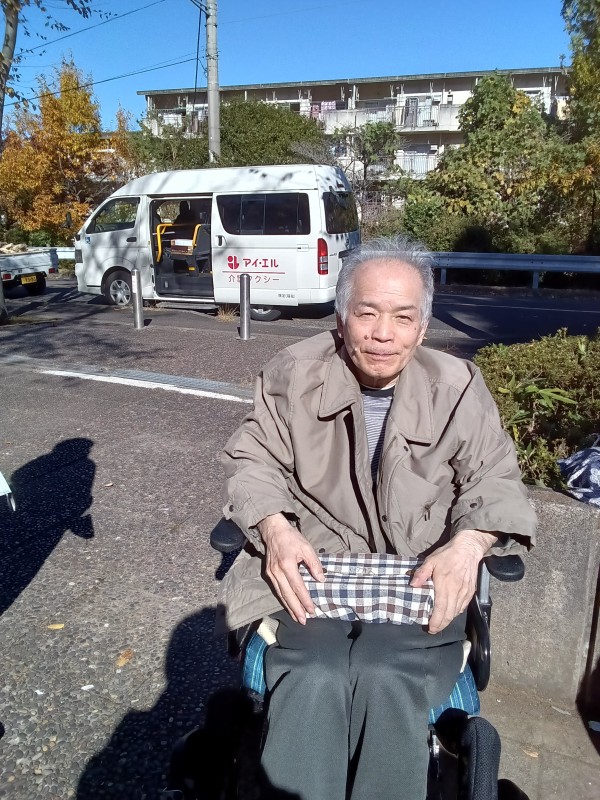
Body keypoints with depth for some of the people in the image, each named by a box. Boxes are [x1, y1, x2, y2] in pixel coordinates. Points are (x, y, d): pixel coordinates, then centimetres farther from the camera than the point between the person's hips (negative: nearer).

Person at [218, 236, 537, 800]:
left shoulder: (457, 388, 1)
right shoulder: (294, 374, 1)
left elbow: (495, 483, 7)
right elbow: (253, 461, 5)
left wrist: (470, 543, -15)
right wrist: (275, 529, -15)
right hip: (315, 565, 0)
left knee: (386, 679, -26)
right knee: (313, 680, -27)